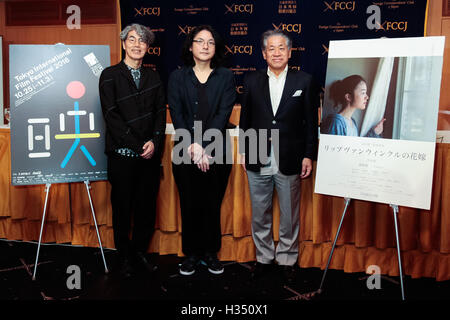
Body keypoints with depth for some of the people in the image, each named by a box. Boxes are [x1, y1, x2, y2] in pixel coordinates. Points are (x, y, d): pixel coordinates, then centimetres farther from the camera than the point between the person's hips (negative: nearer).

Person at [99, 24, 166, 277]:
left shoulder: (153, 77, 13)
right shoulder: (110, 75, 1)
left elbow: (161, 112, 7)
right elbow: (111, 115, -7)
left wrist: (155, 141, -10)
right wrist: (138, 145, -13)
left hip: (150, 154, 3)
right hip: (123, 154, -3)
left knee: (147, 207, 8)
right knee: (123, 209, 7)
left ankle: (140, 251, 26)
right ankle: (126, 257, 24)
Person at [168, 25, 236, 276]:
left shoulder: (226, 77, 5)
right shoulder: (177, 77, 7)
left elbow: (222, 115, -6)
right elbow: (177, 115, -3)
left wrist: (203, 146, -16)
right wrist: (192, 145, -16)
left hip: (216, 153, 0)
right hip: (185, 153, 0)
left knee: (212, 205, 7)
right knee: (190, 205, 8)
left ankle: (210, 252, 24)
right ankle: (191, 254, 23)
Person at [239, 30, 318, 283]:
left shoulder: (304, 81, 1)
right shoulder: (252, 81, 7)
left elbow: (311, 122, 1)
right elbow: (245, 119, 9)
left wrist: (308, 156, -3)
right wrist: (243, 151, 6)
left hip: (289, 162, -2)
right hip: (258, 161, 2)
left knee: (289, 216, 10)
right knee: (259, 215, 13)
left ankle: (287, 259, 28)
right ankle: (265, 257, 30)